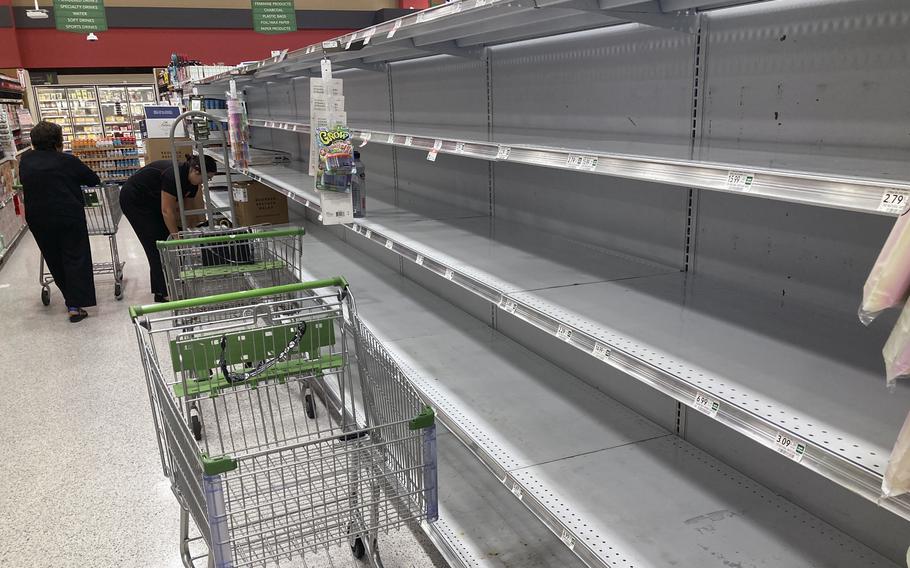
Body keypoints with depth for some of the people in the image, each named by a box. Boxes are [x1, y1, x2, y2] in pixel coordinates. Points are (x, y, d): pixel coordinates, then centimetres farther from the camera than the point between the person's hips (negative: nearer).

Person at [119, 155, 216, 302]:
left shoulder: (192, 185, -6)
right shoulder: (174, 175, -32)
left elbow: (177, 209, -4)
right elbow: (167, 211, -29)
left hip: (151, 202, 9)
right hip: (134, 200, -9)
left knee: (166, 240, 5)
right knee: (156, 243, -8)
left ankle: (168, 284, 13)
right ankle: (162, 293, -3)